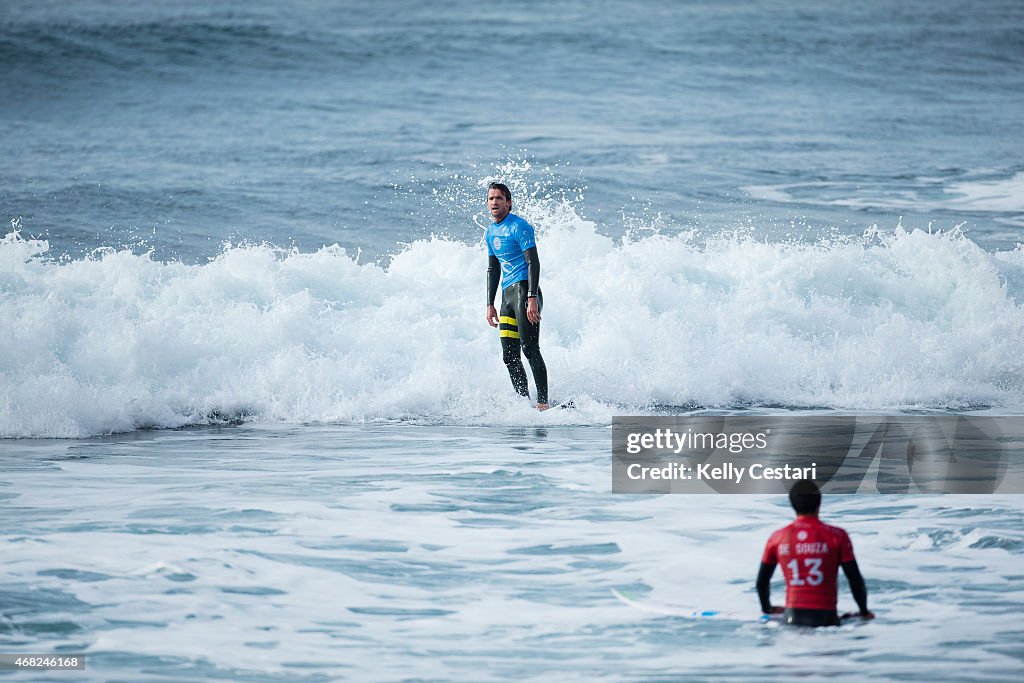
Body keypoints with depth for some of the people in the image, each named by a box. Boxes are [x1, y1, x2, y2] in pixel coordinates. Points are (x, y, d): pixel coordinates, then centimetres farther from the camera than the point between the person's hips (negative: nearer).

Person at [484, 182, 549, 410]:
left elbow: (533, 263, -15)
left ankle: (543, 402, -16)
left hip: (524, 289, -9)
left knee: (529, 348, -15)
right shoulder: (491, 231, 17)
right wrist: (490, 304, 20)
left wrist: (532, 298, -24)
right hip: (507, 294, 9)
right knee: (509, 356, 4)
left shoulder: (519, 227, -9)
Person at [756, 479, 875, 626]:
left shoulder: (777, 538, 8)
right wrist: (864, 612, 18)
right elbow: (856, 580, 2)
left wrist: (767, 609, 36)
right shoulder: (837, 536, 0)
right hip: (825, 618, -2)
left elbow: (761, 582, 17)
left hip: (792, 618, 2)